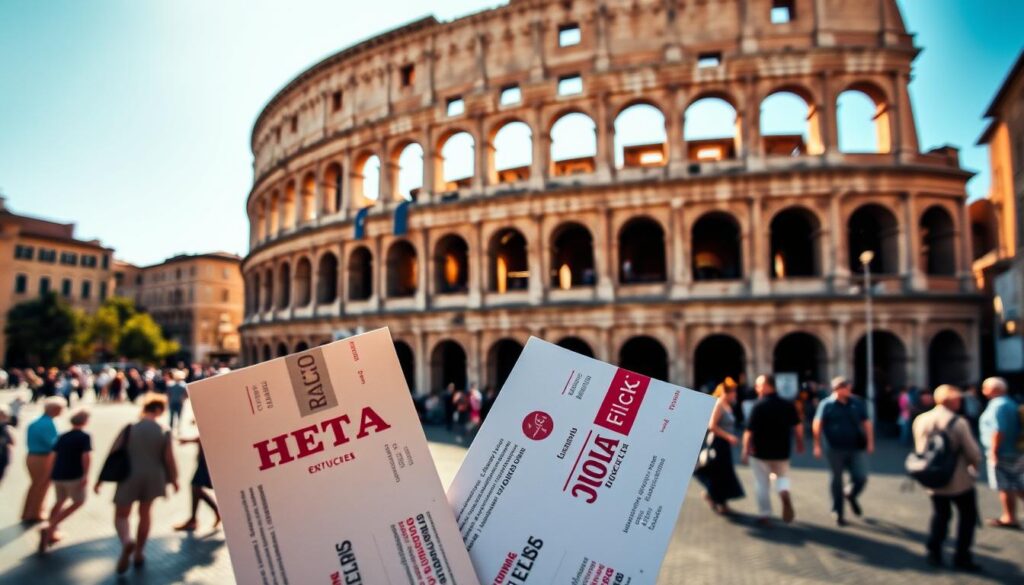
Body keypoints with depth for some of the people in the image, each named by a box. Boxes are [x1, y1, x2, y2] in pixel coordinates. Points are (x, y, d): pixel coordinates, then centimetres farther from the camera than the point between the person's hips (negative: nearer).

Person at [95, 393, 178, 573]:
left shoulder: (130, 428, -8)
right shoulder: (164, 432, -8)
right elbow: (169, 459, -6)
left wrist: (100, 479, 4)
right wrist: (174, 480, 9)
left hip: (130, 478, -1)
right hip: (152, 478, 1)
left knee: (121, 516, 12)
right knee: (145, 513, 21)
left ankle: (127, 542, -17)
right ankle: (138, 553, 28)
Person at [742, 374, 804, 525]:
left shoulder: (758, 406, -15)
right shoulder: (787, 405, -1)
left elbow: (749, 431, -17)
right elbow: (798, 426, 3)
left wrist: (745, 450, -7)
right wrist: (800, 443, 19)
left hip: (760, 452, -3)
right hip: (781, 451, 3)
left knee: (762, 484, 10)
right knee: (782, 476, 23)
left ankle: (764, 515, 14)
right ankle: (785, 493, -8)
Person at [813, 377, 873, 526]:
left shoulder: (857, 403, 2)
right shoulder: (826, 405, -7)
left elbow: (866, 423, 8)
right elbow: (817, 425, -7)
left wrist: (870, 442, 3)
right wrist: (817, 445, -9)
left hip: (856, 448, 2)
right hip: (835, 449, -2)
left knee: (861, 478, -1)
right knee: (837, 481, 7)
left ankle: (850, 495, 33)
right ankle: (838, 512, 21)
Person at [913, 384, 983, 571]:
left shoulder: (920, 420, -3)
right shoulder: (959, 422, -18)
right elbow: (973, 452, -13)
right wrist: (974, 464, 9)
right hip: (959, 480, -4)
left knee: (940, 514, 20)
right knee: (968, 515, 14)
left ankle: (934, 552, 16)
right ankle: (962, 557, 15)